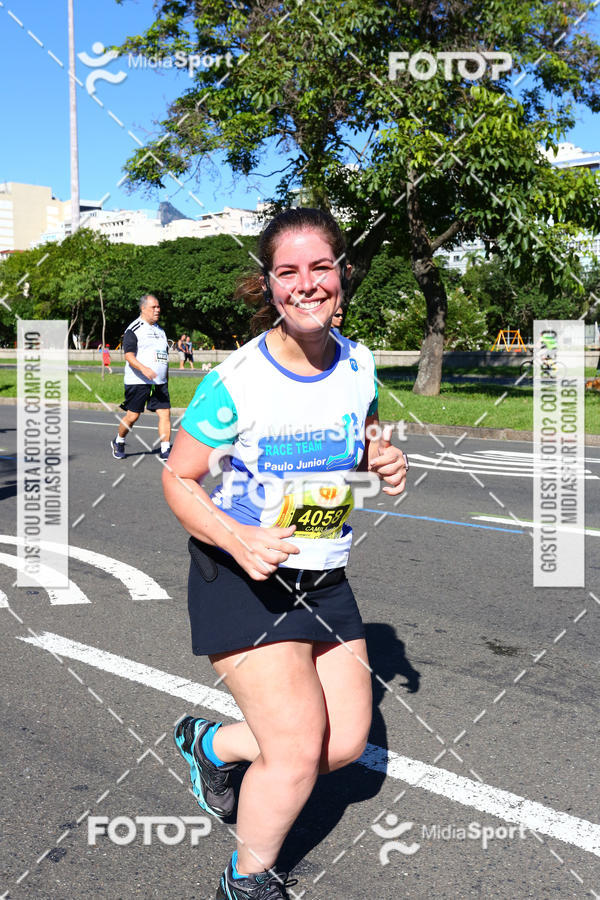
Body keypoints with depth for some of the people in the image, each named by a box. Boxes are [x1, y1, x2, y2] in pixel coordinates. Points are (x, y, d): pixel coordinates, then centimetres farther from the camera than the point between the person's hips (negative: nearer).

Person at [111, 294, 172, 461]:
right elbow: (129, 355, -15)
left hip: (159, 382, 6)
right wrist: (144, 369, -31)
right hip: (137, 382, -6)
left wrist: (166, 381, 22)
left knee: (165, 413, -6)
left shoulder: (160, 330, 18)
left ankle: (165, 450, -4)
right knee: (132, 416, 0)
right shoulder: (133, 329, -5)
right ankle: (118, 442, 25)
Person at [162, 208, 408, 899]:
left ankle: (212, 743, 35)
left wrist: (382, 462, -8)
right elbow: (178, 480, -10)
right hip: (240, 577, -6)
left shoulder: (357, 365, -3)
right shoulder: (236, 381, -19)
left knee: (346, 745, 9)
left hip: (323, 577, 6)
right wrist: (237, 539, -28)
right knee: (299, 750, -11)